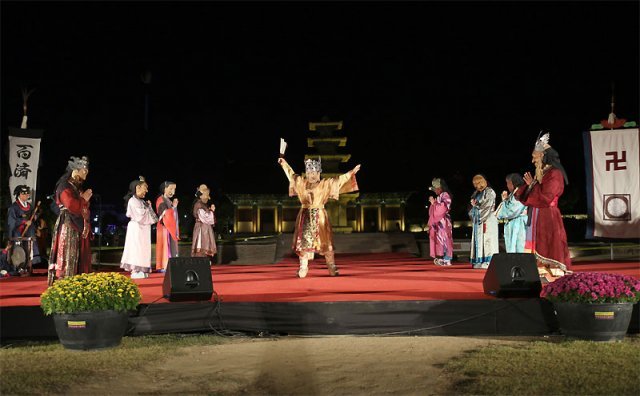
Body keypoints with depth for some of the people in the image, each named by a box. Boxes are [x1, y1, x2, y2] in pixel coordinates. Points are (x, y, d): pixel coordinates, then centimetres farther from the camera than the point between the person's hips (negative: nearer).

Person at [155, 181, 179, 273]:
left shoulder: (169, 201, 19)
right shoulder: (161, 200, -7)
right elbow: (165, 213, -17)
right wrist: (173, 207, -14)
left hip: (171, 227, 9)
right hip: (164, 227, -9)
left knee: (172, 247, 6)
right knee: (165, 246, -10)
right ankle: (163, 267, -9)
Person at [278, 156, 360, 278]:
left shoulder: (326, 184, 3)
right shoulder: (301, 182, 11)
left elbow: (339, 180, 3)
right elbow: (292, 174, 26)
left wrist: (352, 172, -1)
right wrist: (284, 163, 34)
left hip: (319, 217, -2)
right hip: (305, 217, 2)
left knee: (325, 243, -3)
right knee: (304, 243, 0)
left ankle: (332, 269, 3)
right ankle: (303, 269, 6)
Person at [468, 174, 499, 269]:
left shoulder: (489, 192, -3)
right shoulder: (476, 194, 19)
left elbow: (487, 206, -12)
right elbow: (472, 207, 22)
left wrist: (476, 204, -1)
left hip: (488, 220, -8)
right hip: (478, 220, 8)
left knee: (487, 239, -11)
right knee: (478, 239, 5)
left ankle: (489, 261, -13)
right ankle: (479, 261, 6)